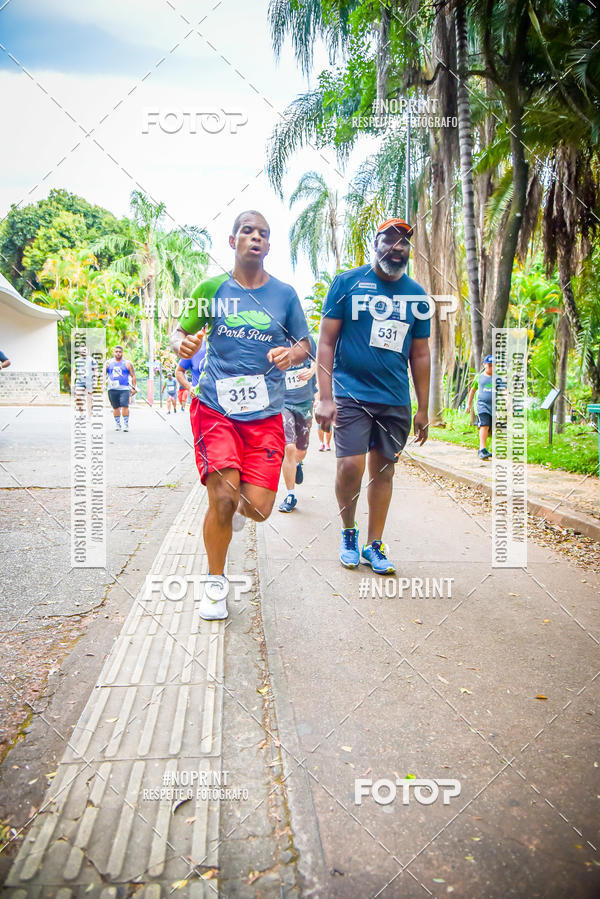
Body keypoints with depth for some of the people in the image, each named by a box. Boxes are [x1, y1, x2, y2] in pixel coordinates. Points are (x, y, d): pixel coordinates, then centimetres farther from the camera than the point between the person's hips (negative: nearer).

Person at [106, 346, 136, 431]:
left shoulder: (127, 364, 6)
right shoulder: (108, 363, 11)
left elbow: (133, 376, 7)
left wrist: (134, 387, 1)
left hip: (124, 389, -2)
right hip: (112, 389, 2)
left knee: (125, 406, -15)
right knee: (115, 407, 8)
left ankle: (126, 424, -9)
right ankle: (117, 424, 20)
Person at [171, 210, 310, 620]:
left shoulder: (285, 294, 7)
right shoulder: (212, 289, 4)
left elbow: (305, 345, 12)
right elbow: (180, 330, 11)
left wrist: (291, 354, -11)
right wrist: (182, 344, -13)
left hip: (266, 414, 1)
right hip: (215, 407, -1)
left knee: (258, 508, -7)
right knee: (222, 499, -12)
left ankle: (239, 504, 34)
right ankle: (215, 581, 15)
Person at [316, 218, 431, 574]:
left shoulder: (417, 295, 10)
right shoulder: (347, 283, 0)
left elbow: (420, 354, 15)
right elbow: (326, 342, -2)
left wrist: (424, 409, 12)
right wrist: (325, 398, -11)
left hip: (396, 400, 4)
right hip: (351, 394, -3)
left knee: (384, 469, 7)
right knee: (351, 466, -14)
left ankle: (375, 545, 21)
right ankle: (348, 532, 14)